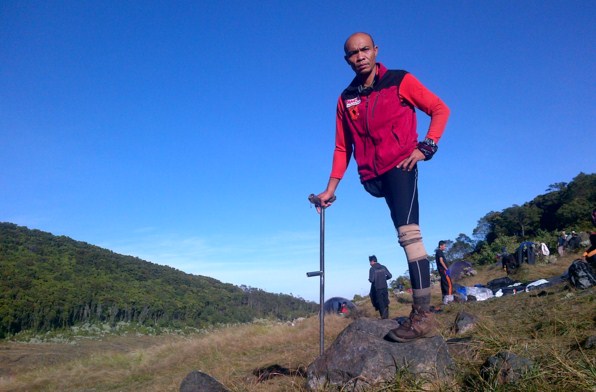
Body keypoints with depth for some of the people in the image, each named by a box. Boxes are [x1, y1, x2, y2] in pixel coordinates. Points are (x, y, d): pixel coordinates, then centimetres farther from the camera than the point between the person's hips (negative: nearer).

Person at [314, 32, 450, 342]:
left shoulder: (400, 82, 3)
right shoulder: (346, 99, 13)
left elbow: (440, 109, 6)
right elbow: (342, 148, 14)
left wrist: (426, 146, -7)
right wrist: (331, 188, 10)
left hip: (399, 166, -4)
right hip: (372, 176, 4)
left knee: (408, 233, -18)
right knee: (405, 234, 10)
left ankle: (422, 315, -17)